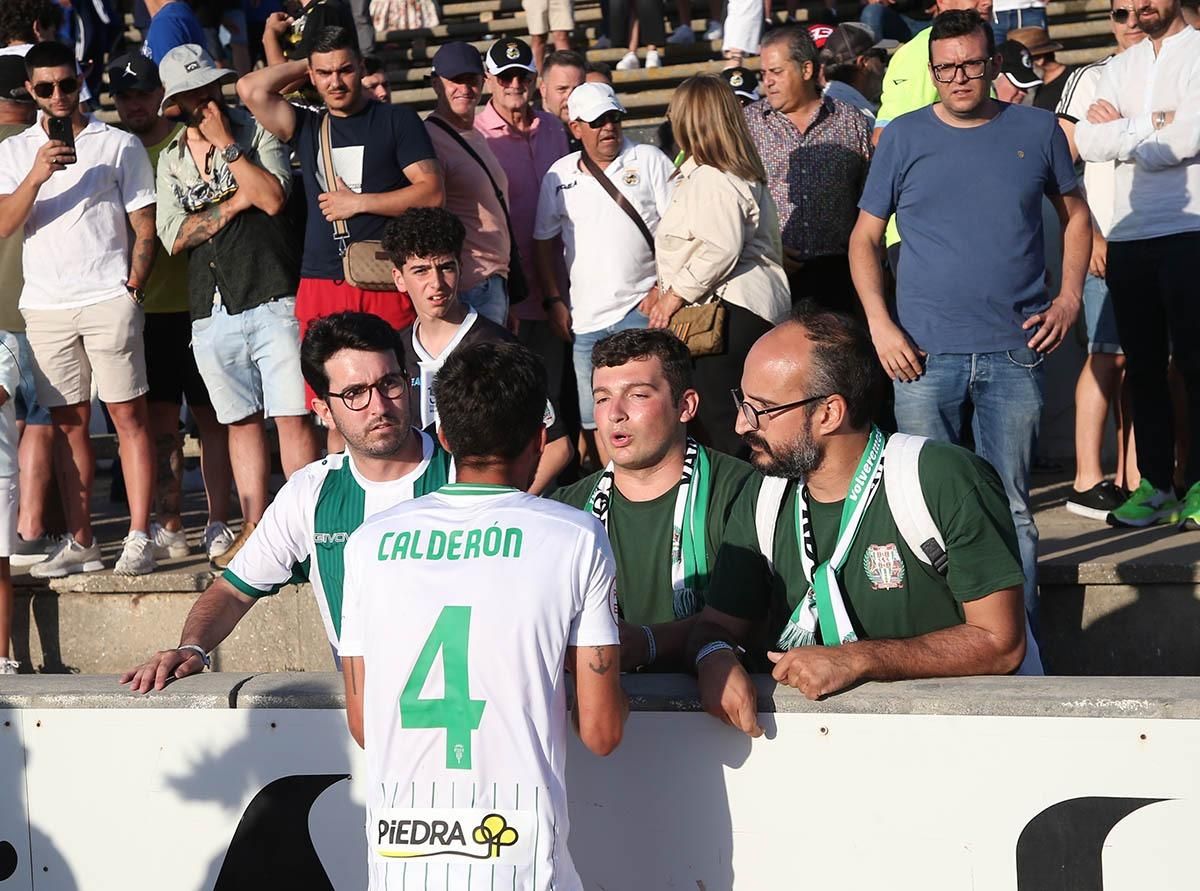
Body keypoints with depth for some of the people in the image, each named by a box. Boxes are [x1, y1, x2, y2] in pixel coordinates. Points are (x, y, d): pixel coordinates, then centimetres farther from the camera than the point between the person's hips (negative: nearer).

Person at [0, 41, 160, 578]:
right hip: (44, 306, 3)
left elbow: (145, 228, 5)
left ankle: (139, 540, -3)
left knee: (129, 415, -4)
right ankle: (80, 543, 9)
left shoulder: (118, 145, 5)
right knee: (68, 423, 5)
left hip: (108, 299, -3)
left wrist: (132, 288, -5)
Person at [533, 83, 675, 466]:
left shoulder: (649, 160, 2)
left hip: (640, 309, -4)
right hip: (585, 318, 4)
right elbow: (544, 241, 17)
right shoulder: (560, 175, 11)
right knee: (594, 419, 6)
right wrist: (553, 301, 8)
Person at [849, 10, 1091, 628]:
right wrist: (880, 325, -4)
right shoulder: (904, 137, 4)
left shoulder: (1037, 130, 6)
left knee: (1009, 506, 4)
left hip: (1014, 354, 0)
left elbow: (1074, 214, 17)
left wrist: (1070, 297, 3)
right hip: (924, 353, 0)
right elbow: (864, 238, 7)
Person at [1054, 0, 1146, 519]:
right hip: (1108, 242, -4)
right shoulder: (1092, 79, 0)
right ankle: (1086, 483, -2)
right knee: (1109, 355, -6)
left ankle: (1131, 478, 10)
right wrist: (1090, 236, -11)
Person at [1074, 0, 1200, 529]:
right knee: (1143, 365, 7)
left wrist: (1119, 130, -2)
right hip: (1128, 236, 6)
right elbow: (1087, 142, 3)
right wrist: (1148, 125, -10)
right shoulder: (1120, 68, 16)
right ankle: (1155, 485, 12)